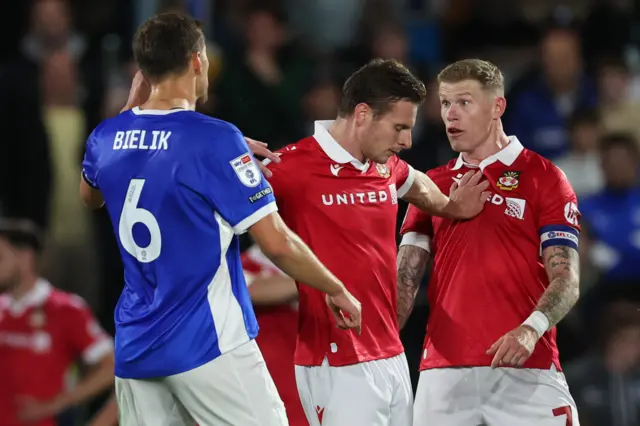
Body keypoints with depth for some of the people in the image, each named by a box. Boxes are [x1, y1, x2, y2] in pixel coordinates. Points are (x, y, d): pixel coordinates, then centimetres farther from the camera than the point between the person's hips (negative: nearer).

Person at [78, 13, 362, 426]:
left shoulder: (106, 137, 5)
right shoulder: (214, 140, -13)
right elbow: (278, 243, -13)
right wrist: (338, 292, 2)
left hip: (135, 347, 6)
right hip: (207, 345, -6)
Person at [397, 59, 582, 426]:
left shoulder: (543, 177, 2)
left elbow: (566, 280, -4)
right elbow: (406, 277, 12)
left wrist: (531, 329, -23)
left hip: (525, 371, -4)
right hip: (443, 374, 4)